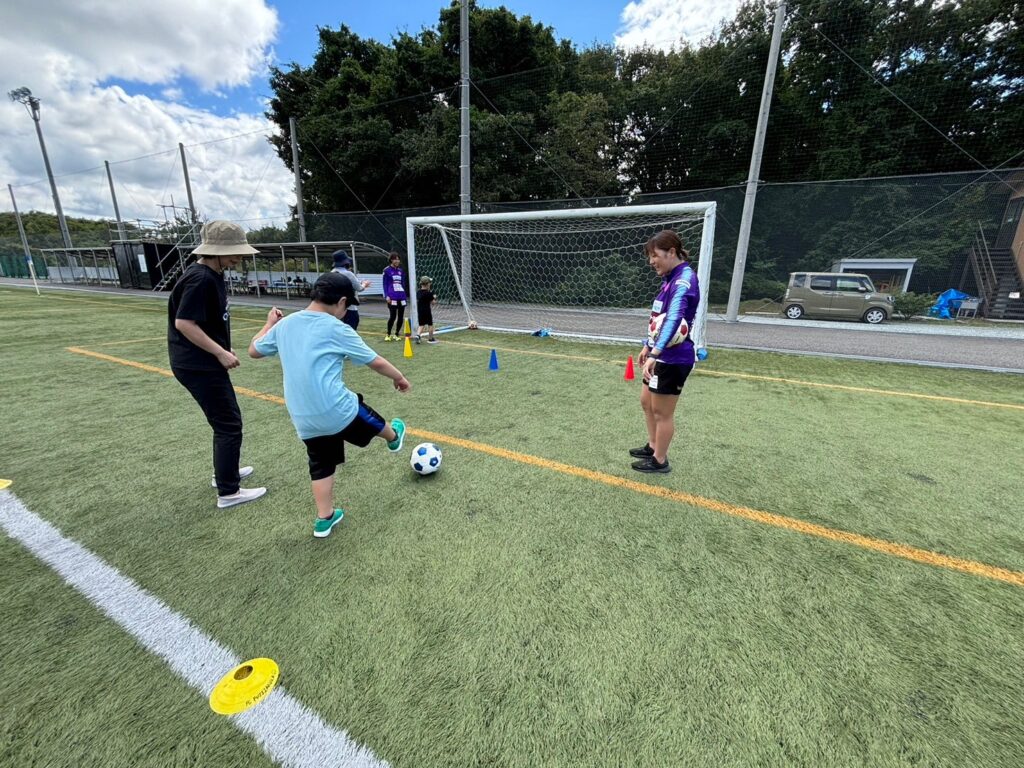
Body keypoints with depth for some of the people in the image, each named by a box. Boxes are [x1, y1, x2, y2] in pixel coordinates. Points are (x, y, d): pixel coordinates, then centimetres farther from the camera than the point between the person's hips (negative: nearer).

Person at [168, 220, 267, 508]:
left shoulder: (213, 275, 10)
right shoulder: (200, 279, -20)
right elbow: (184, 323, -24)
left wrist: (222, 349, 15)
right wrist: (220, 353, -20)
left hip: (205, 362, 10)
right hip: (199, 366, -10)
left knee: (225, 419, 21)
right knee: (229, 425, -3)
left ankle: (224, 472, 38)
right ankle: (228, 492, 8)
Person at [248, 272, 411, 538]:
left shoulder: (285, 324, 5)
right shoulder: (337, 330, -11)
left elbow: (254, 350, 21)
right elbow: (376, 362, -4)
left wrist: (269, 325, 37)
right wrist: (399, 377, 13)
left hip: (303, 419, 6)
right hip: (336, 410, -5)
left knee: (321, 465, 19)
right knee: (370, 418, 25)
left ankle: (324, 519, 27)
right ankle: (393, 438, 53)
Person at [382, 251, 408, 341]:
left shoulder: (401, 271, 16)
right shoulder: (387, 270, 2)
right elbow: (385, 284, 1)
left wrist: (405, 296, 17)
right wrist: (386, 296, -10)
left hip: (401, 296, 5)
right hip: (392, 297, -5)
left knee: (401, 316, 4)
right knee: (393, 316, -9)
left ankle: (396, 334, 17)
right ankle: (388, 335, 9)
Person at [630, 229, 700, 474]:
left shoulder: (685, 278, -20)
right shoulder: (671, 278, 10)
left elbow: (673, 318, -35)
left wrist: (655, 353, -45)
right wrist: (648, 346, 24)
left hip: (674, 359, -10)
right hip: (663, 355, 10)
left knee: (662, 412, 4)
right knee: (646, 402, 21)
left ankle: (660, 461, 22)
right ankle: (653, 446, 38)